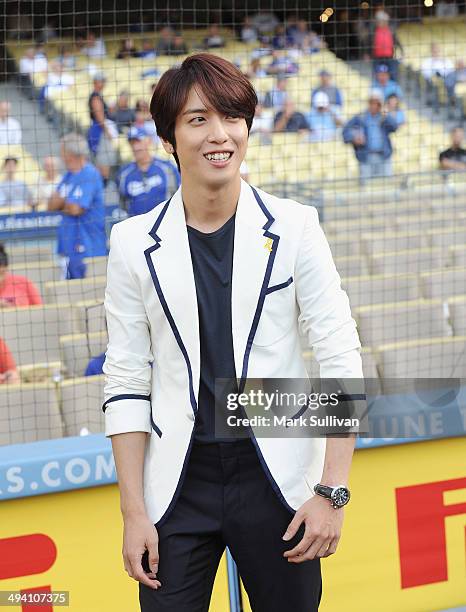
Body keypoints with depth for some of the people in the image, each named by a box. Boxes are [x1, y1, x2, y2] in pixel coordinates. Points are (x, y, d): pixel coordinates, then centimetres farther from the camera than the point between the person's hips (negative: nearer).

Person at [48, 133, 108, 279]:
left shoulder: (90, 174, -13)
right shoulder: (68, 175, 14)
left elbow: (75, 209, -19)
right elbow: (51, 205, 12)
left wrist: (61, 203, 2)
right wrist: (66, 204, -9)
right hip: (68, 248, 9)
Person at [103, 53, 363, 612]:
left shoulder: (293, 228, -2)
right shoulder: (135, 243, 1)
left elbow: (340, 360, -2)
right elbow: (126, 382, 2)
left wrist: (332, 492, -8)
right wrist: (133, 512, -2)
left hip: (277, 480, 0)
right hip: (179, 483, 1)